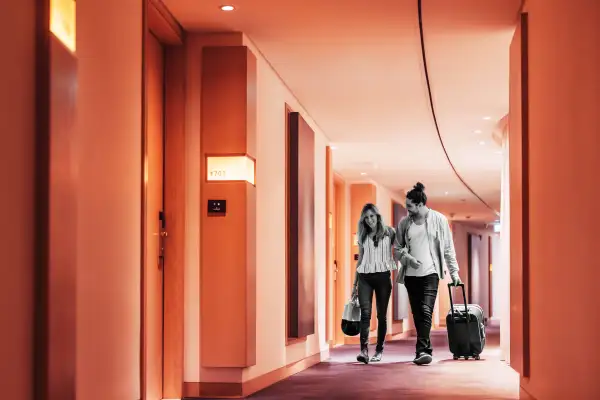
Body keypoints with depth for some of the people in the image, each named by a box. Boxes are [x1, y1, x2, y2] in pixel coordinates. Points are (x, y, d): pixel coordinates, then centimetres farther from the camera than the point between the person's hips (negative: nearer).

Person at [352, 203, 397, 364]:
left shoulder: (389, 232, 5)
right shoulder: (363, 236, 13)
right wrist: (355, 283, 16)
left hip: (382, 276, -1)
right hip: (365, 277, 1)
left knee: (381, 314, 3)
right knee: (365, 313, -12)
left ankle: (379, 350, 11)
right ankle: (364, 350, -21)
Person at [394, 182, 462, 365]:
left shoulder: (439, 220, 0)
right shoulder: (404, 223, 5)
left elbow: (448, 248, 3)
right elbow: (397, 248, 10)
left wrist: (454, 271, 1)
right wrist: (408, 258, -9)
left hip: (430, 273, -4)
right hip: (411, 274, 4)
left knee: (426, 311, -18)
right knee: (417, 314, 8)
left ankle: (423, 350, -22)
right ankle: (425, 350, 19)